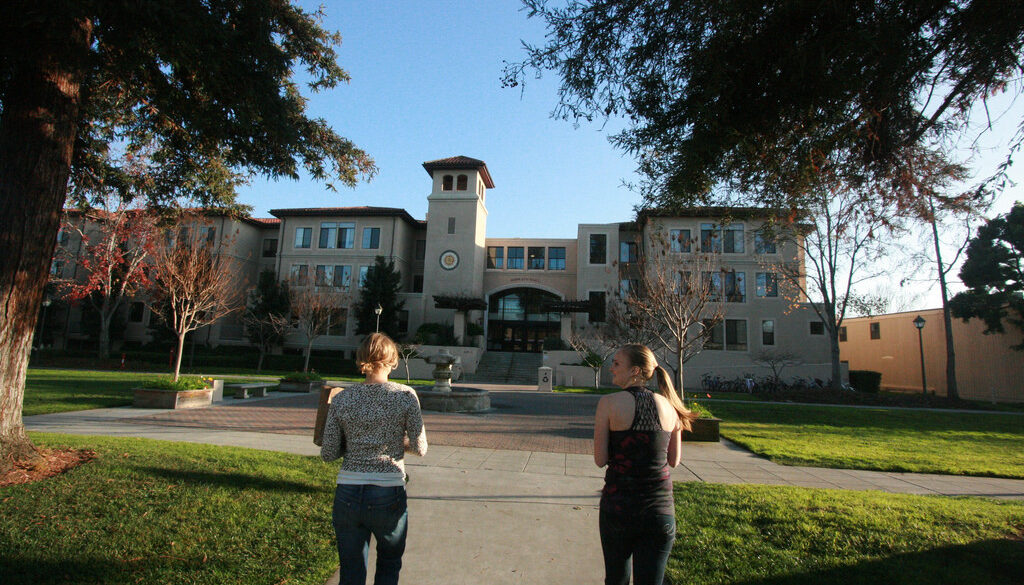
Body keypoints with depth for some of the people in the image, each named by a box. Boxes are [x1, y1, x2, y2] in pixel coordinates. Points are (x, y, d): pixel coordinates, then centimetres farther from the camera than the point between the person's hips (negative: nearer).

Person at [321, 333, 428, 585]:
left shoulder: (342, 399, -2)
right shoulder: (405, 396, -9)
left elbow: (328, 454, 1)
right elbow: (420, 449, -5)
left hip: (348, 494, 2)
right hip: (388, 495, -2)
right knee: (389, 564, 25)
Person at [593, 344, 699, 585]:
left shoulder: (609, 403, -12)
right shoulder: (668, 406, 0)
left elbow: (600, 460, -9)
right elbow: (673, 461, 9)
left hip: (618, 505, -2)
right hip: (660, 509, 2)